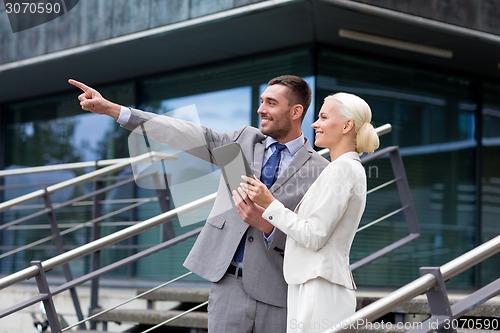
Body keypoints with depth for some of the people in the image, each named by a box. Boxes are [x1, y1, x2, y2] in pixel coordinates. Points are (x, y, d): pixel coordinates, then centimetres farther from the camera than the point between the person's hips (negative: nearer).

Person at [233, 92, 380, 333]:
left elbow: (313, 236, -16)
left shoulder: (342, 169, -12)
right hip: (312, 286, 9)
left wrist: (270, 204, -9)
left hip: (321, 289, -9)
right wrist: (259, 219, 12)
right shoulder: (345, 168, 18)